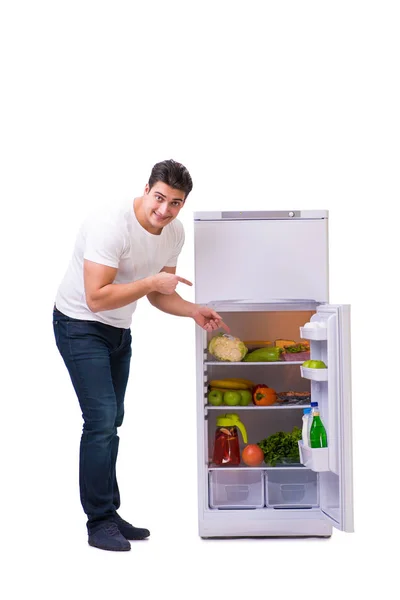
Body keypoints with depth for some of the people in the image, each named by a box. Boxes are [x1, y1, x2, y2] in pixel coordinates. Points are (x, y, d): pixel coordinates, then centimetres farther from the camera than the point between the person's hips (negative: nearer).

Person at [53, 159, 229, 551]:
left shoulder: (174, 232, -3)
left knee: (111, 422, 13)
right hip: (80, 325, -8)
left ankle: (108, 515, 24)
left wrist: (194, 312, -9)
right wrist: (153, 282, -30)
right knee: (102, 420, -13)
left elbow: (157, 295, 7)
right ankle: (99, 523, -2)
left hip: (119, 330, 8)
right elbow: (96, 298, -32)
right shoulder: (111, 225, -28)